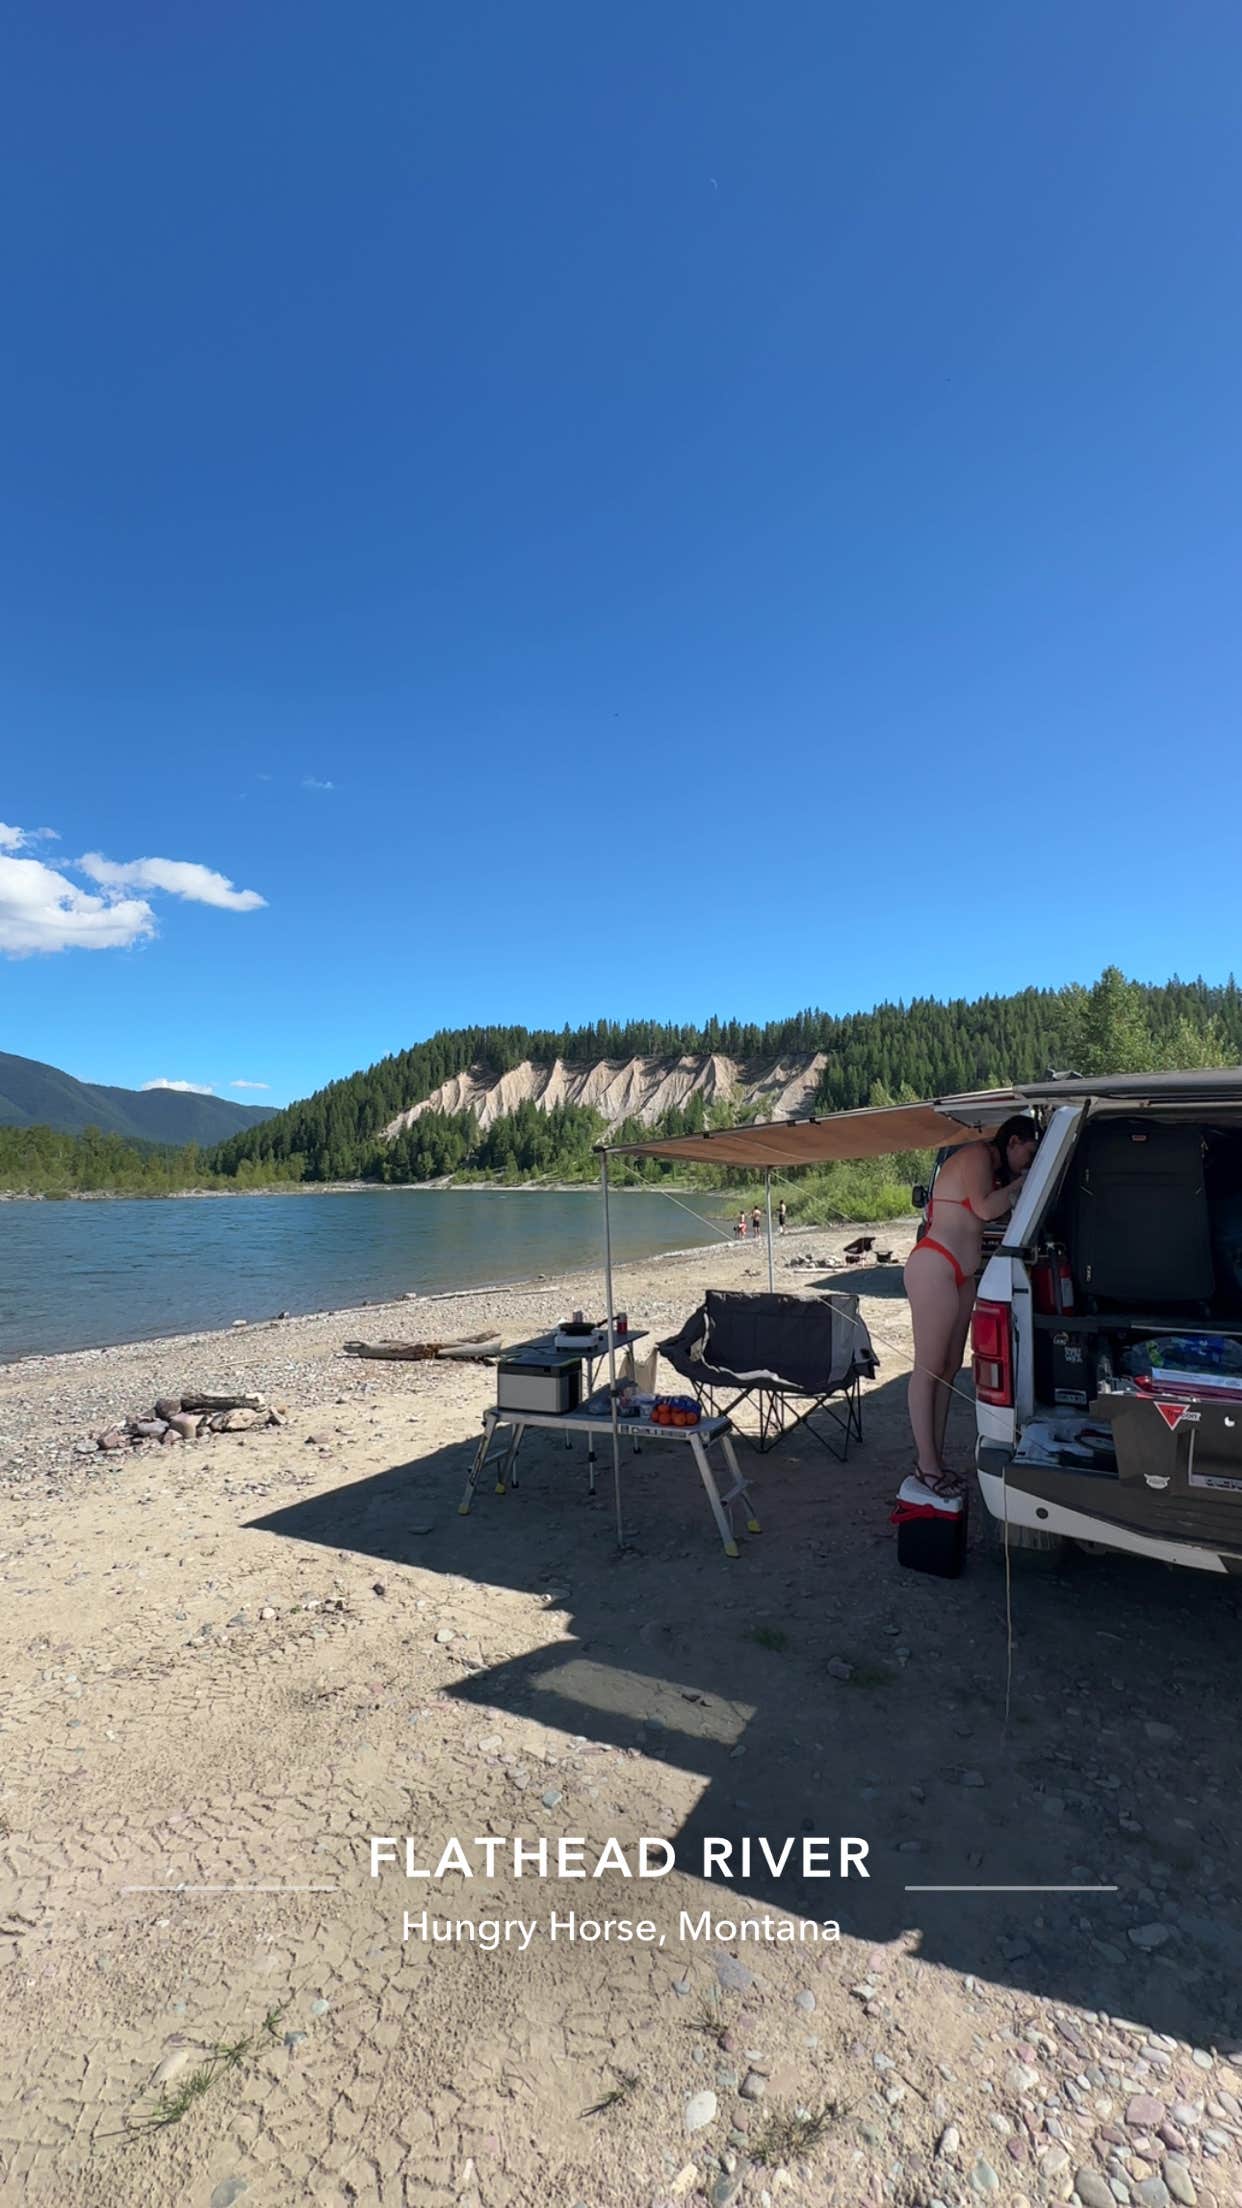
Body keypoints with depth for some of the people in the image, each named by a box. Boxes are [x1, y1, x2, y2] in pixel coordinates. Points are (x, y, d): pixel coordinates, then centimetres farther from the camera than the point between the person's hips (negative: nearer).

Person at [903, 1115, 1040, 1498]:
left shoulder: (991, 1167, 22)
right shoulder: (977, 1155, -8)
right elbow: (986, 1208, -19)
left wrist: (1018, 1185, 6)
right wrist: (1020, 1184, -5)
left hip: (960, 1275, 11)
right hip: (935, 1267, -11)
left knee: (949, 1367, 11)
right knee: (929, 1367, -6)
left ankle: (933, 1457, 18)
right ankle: (927, 1464, -1)